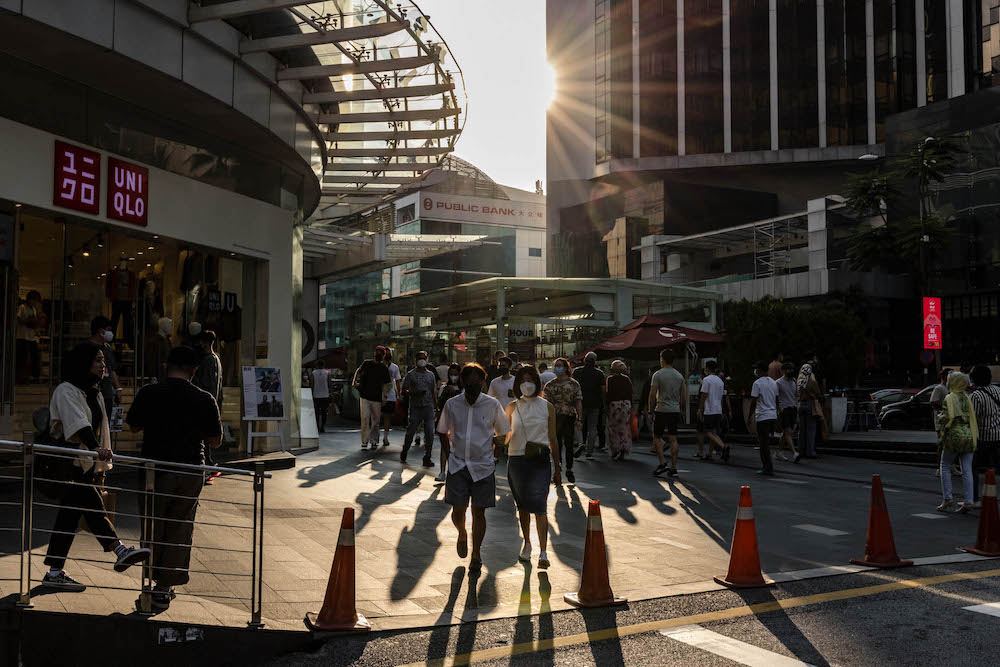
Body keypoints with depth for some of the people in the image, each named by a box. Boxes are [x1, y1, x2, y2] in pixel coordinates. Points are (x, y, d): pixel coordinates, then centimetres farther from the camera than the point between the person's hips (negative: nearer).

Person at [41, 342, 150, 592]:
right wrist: (96, 449, -41)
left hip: (84, 465, 9)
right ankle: (120, 551, -21)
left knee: (70, 516, 9)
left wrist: (101, 466, 16)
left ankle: (55, 572, 14)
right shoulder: (66, 391, -10)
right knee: (92, 505, -16)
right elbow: (78, 424, -27)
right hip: (66, 462, -9)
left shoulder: (94, 393, 17)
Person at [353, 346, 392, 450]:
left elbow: (385, 384, 5)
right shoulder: (366, 363, 6)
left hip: (377, 398, 0)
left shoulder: (384, 369, 4)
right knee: (365, 418, -10)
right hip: (365, 396, 0)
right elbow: (358, 371, 23)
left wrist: (384, 397, -3)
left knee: (375, 421, 6)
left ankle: (374, 441, 20)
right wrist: (354, 381, 8)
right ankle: (364, 442, -7)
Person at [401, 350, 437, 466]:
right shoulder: (411, 374, 4)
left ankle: (427, 458, 3)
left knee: (430, 433, -3)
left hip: (429, 407, 2)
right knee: (410, 432, 1)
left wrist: (434, 406, 10)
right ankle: (404, 451, 25)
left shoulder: (431, 374, 13)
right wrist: (414, 394, -16)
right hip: (415, 407, -2)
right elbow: (404, 390, 2)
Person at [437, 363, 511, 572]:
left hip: (483, 466, -1)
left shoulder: (493, 405, -4)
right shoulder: (451, 404, -1)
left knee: (479, 512, 3)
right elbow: (443, 432, 15)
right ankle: (462, 535, 32)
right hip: (457, 465, 1)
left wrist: (493, 453, 3)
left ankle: (476, 554, 20)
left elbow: (503, 433, 9)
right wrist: (451, 450, 5)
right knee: (458, 511, -2)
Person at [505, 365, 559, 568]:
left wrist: (557, 469, 10)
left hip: (540, 461, -2)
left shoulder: (547, 407, 4)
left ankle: (543, 552, -10)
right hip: (517, 461, 2)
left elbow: (553, 439, 9)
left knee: (539, 506, -10)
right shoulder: (512, 407, 5)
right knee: (523, 506, 12)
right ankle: (527, 544, 30)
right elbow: (506, 437, 12)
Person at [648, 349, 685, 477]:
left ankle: (662, 463, -5)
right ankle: (673, 468, 5)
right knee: (673, 439, 6)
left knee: (657, 437, 7)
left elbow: (652, 395, -10)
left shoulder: (658, 375, -8)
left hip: (661, 410, -5)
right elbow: (684, 398, 10)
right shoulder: (680, 376, 8)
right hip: (675, 411, 5)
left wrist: (651, 410, 0)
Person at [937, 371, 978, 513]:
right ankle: (968, 502, 1)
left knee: (945, 466, 8)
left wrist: (940, 416, 7)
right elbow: (973, 416, 11)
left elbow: (947, 418, -13)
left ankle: (947, 499, 3)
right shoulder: (968, 398, 11)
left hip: (954, 435, -5)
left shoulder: (949, 398, -8)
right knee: (967, 470, 4)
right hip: (969, 436, 5)